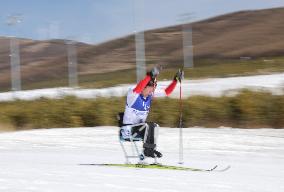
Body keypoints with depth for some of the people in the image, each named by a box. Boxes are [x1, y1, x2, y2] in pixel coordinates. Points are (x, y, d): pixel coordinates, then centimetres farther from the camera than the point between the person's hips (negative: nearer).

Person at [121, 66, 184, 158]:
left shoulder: (150, 94, 3)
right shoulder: (133, 94, -17)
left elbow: (166, 92, 10)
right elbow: (137, 89, -41)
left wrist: (175, 80, -2)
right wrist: (149, 76, -49)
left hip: (138, 128, 7)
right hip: (128, 130, -7)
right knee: (147, 126, -26)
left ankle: (151, 149, -8)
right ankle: (147, 149, -17)